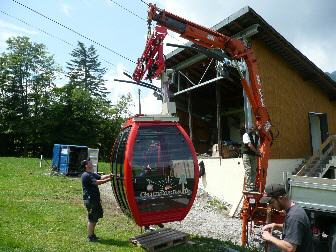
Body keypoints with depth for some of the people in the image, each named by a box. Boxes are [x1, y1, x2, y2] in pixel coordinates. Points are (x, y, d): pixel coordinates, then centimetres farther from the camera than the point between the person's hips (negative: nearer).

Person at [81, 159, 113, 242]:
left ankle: (92, 234, 32)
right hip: (90, 200, -10)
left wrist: (108, 175, -11)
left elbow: (101, 177, 5)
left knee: (96, 217, 19)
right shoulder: (86, 175, -17)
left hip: (95, 199, 10)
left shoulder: (92, 174, 15)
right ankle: (90, 237, 11)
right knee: (92, 219, -1)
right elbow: (97, 182, -25)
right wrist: (107, 180, -23)